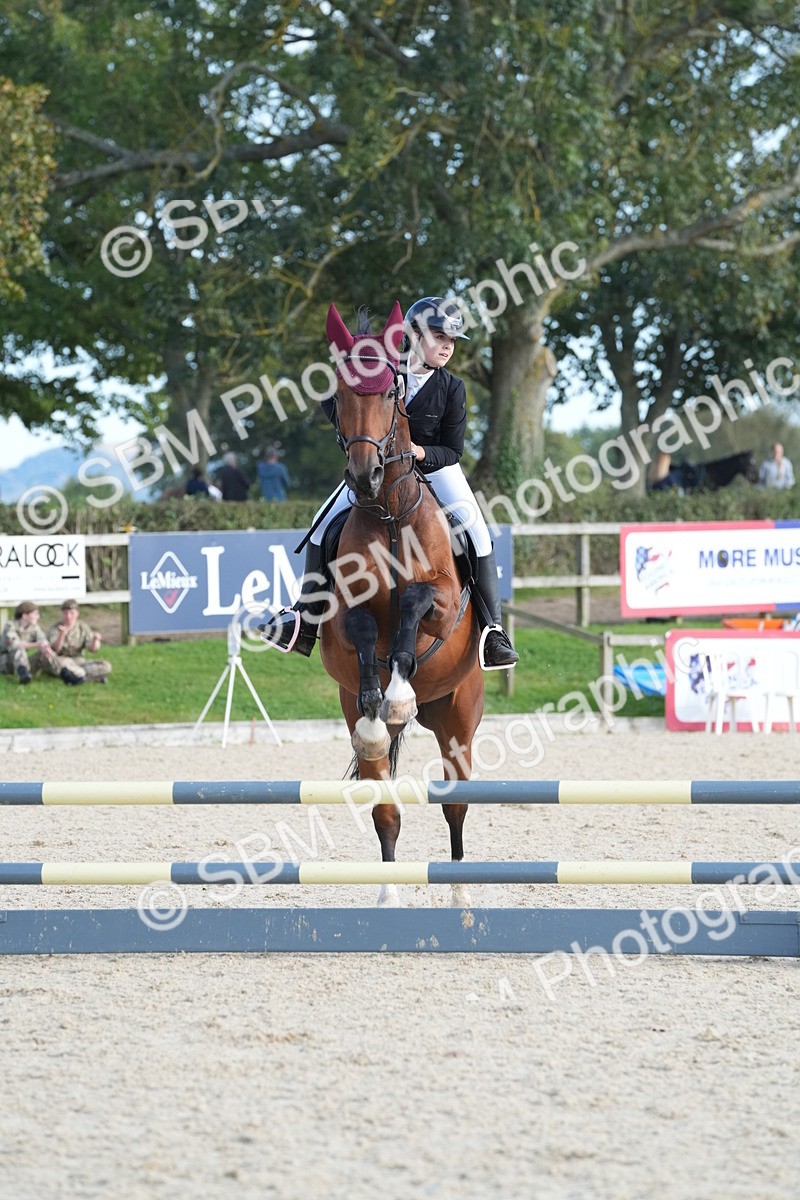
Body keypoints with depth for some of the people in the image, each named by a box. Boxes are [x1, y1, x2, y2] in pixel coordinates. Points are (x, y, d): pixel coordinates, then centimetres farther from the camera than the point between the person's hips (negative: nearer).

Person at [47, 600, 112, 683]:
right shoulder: (54, 629, -4)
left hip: (79, 661, 3)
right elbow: (54, 650, -17)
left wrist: (95, 640, -22)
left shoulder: (83, 627, 5)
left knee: (106, 666, -18)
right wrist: (62, 635, -32)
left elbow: (92, 649, 0)